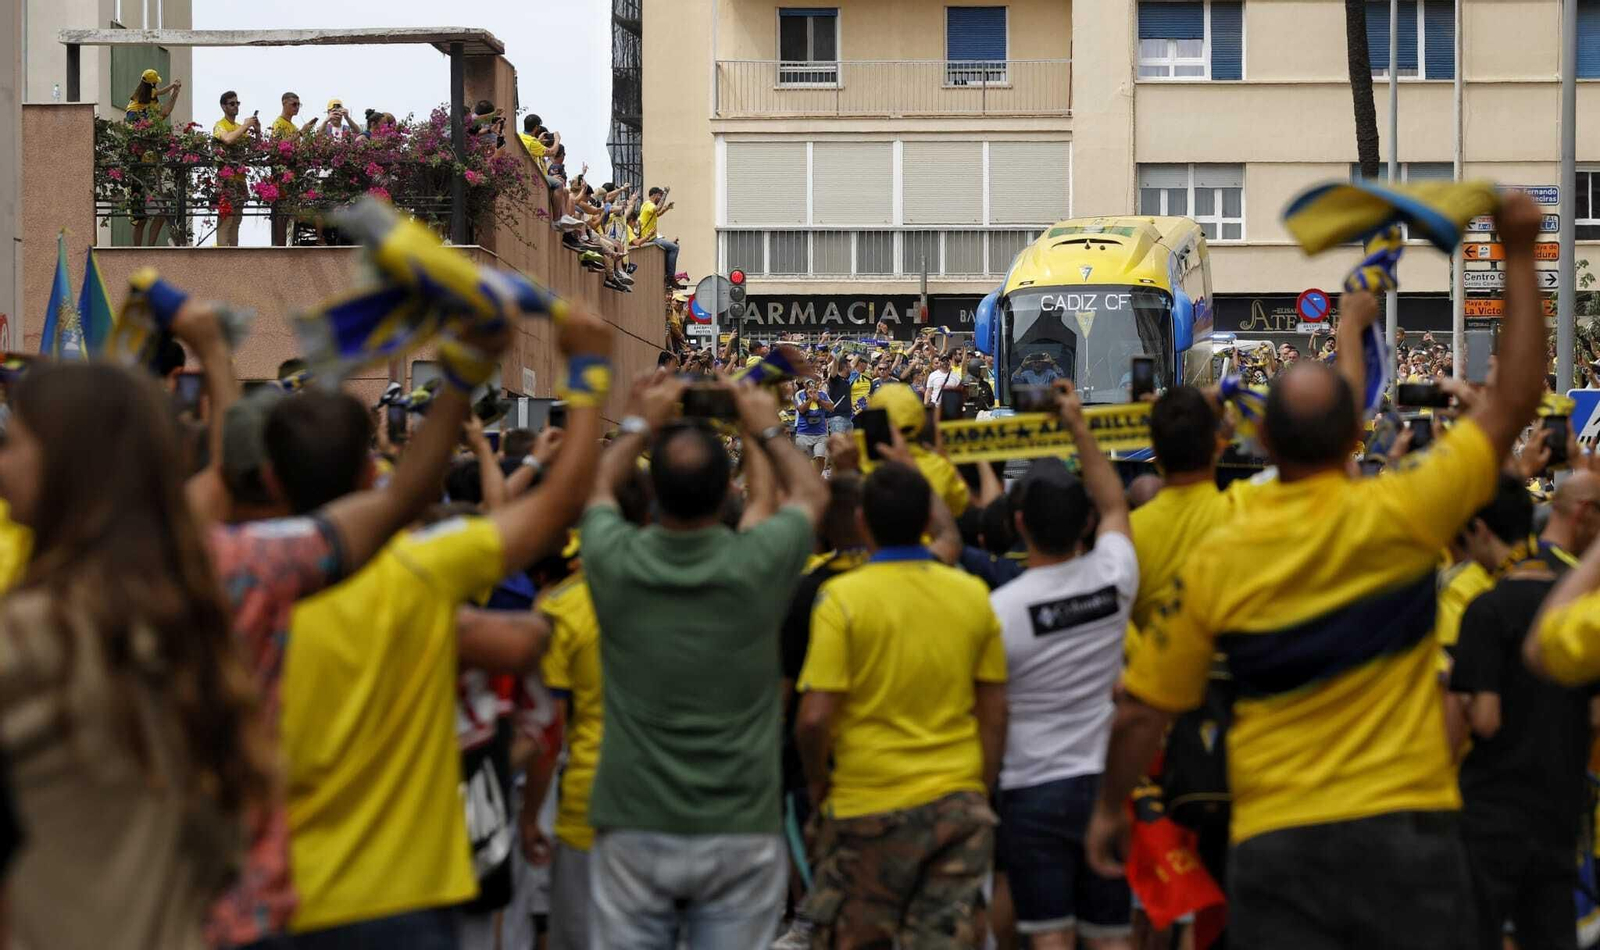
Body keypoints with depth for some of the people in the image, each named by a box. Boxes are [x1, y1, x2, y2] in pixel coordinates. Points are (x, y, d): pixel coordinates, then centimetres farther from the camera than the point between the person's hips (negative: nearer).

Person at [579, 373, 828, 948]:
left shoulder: (616, 562, -8)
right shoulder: (757, 564, -10)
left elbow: (598, 486, 17)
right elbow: (812, 495, 14)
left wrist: (639, 424, 29)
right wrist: (768, 432, 27)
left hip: (633, 830, 1)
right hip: (740, 832, -1)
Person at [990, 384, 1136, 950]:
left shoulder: (1000, 608, -16)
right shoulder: (1112, 578, -5)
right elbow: (1114, 504, 14)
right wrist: (1079, 427, 16)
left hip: (1033, 790, -3)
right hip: (1105, 782, 3)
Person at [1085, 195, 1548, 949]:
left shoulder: (1216, 561, -3)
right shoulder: (1398, 515, -8)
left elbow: (1141, 710, 3)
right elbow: (1513, 403, 2)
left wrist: (1110, 807, 19)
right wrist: (1520, 256, 8)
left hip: (1274, 840, 1)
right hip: (1404, 827, -1)